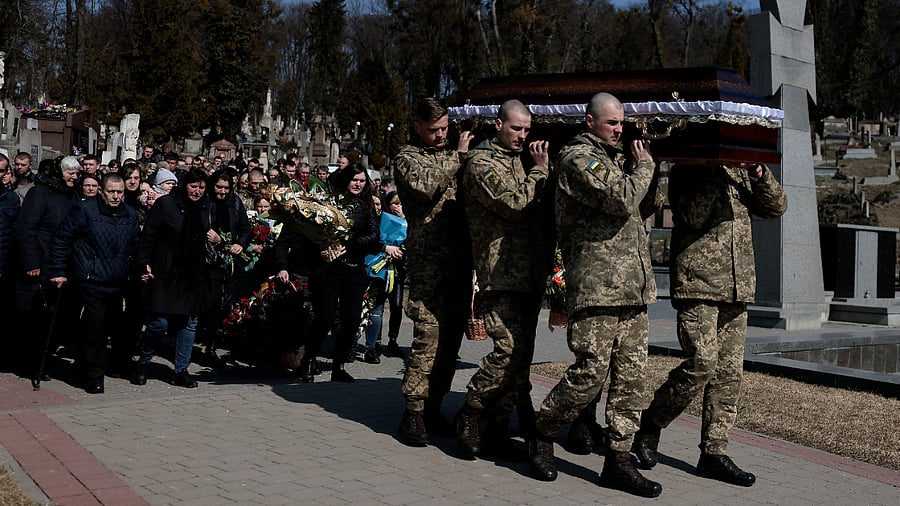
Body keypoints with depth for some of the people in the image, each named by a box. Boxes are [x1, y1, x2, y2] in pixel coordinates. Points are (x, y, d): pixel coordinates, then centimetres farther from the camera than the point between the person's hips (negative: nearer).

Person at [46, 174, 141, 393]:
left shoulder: (130, 215, 11)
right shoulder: (85, 210, -5)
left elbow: (136, 247, 22)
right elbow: (61, 240, -2)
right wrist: (57, 271, -3)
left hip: (118, 284, 5)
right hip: (92, 282, -5)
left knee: (115, 324, 11)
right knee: (95, 326, -9)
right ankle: (94, 377, 1)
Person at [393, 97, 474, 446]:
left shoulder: (452, 156, 21)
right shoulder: (407, 157, 4)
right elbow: (425, 184, -19)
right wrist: (458, 156, -10)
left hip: (460, 261, 6)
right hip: (428, 263, -6)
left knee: (451, 339, 7)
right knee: (428, 337, -10)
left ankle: (433, 407, 17)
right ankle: (413, 413, -2)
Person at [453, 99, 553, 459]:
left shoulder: (520, 160, 22)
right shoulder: (482, 161, -3)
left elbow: (540, 206, 27)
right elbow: (514, 204, -15)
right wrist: (540, 171, -4)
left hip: (530, 273, 8)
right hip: (501, 274, -8)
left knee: (522, 352, 5)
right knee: (509, 348, -17)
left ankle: (499, 427, 12)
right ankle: (469, 415, -1)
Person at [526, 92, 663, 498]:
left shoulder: (617, 158, 23)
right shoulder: (578, 157, -5)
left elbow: (644, 209, 27)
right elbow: (622, 201, -17)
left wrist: (648, 168, 13)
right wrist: (644, 167, 0)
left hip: (633, 286, 9)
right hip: (595, 285, -8)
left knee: (631, 374, 5)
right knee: (591, 371, -9)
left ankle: (618, 460, 11)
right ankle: (541, 437, 12)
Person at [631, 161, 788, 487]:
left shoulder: (741, 173, 16)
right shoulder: (687, 170, -1)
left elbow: (776, 207, 10)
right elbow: (691, 216, -16)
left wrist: (758, 172, -4)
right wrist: (715, 174, -20)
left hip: (737, 286, 6)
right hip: (697, 283, -6)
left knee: (729, 370, 3)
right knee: (702, 361, -16)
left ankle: (714, 453, 10)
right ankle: (650, 426, 5)